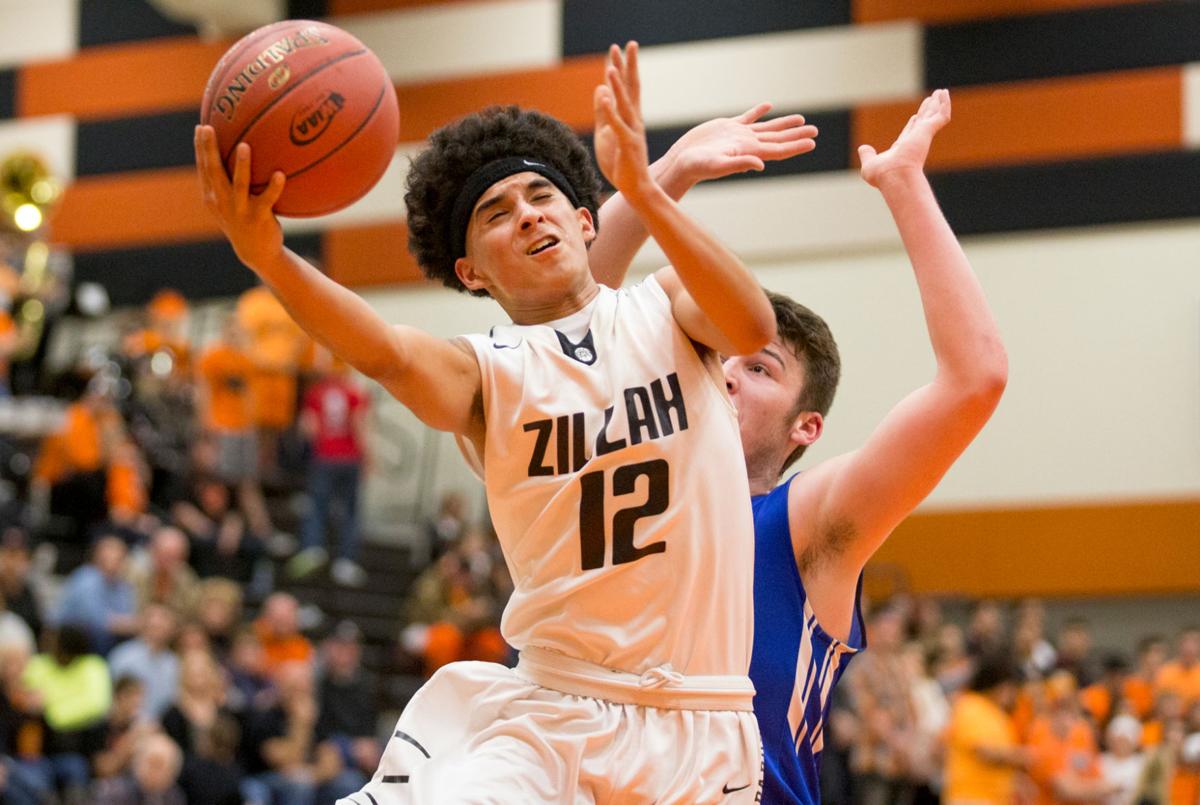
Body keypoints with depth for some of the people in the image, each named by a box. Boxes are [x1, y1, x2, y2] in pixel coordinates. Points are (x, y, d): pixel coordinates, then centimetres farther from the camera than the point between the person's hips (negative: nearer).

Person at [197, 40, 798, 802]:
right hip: (550, 710, -1)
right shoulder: (485, 372, 2)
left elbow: (753, 328, -17)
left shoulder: (665, 309, 6)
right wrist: (268, 257, -41)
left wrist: (644, 190, -30)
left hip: (700, 719, 1)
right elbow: (388, 354, -21)